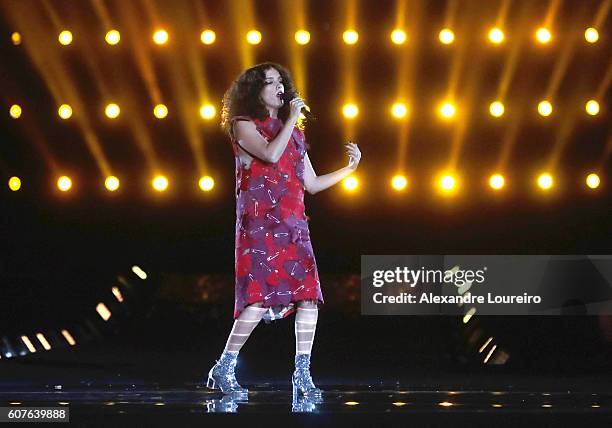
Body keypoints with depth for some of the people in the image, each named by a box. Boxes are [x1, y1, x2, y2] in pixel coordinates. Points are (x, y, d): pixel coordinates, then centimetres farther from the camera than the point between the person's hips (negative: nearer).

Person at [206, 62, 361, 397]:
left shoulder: (294, 132, 22)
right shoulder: (244, 125, 4)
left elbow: (312, 184, 21)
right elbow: (270, 154, -16)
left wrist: (349, 168, 11)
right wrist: (292, 118, -7)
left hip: (293, 224, 6)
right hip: (260, 223, -6)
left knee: (309, 297, -6)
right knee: (260, 297, -16)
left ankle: (302, 375, -2)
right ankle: (224, 368, -5)